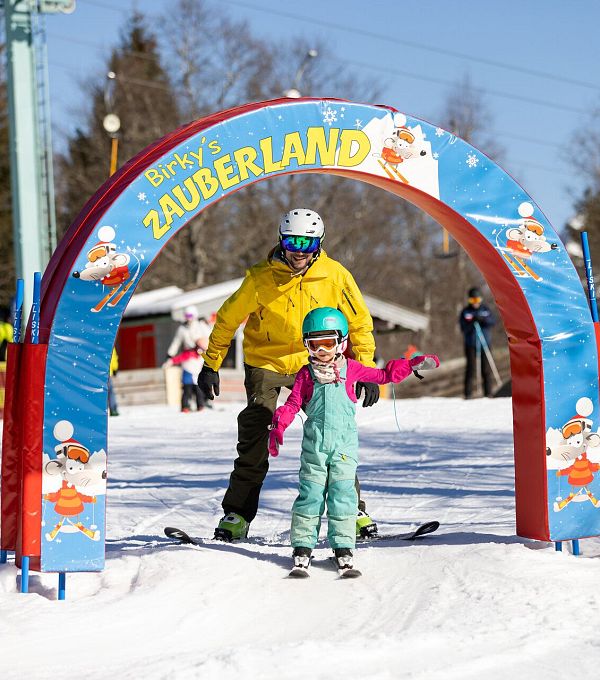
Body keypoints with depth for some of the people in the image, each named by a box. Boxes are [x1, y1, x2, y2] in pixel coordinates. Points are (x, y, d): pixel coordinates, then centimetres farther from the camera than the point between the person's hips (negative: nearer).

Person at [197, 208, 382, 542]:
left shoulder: (335, 276, -12)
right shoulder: (261, 278, -15)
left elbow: (360, 324, 0)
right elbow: (228, 319, -2)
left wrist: (366, 370, -6)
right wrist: (211, 365, 0)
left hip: (313, 364, 1)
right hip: (266, 362, -1)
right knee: (254, 437, -6)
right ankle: (237, 515, 1)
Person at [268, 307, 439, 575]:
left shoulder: (351, 369, 9)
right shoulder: (306, 374, 8)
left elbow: (384, 375, 16)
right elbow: (292, 403, 6)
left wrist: (413, 364, 10)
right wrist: (278, 427, -8)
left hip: (344, 446, 0)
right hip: (314, 445, 0)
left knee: (342, 495, -3)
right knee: (310, 495, -1)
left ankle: (343, 550, 2)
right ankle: (302, 549, 4)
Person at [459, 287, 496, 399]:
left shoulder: (485, 310, 9)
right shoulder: (465, 312, 4)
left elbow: (493, 321, -6)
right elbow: (464, 328, -5)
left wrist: (483, 319, -23)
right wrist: (472, 322, -21)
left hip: (485, 343, 2)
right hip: (471, 344, -2)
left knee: (486, 369, 1)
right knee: (471, 369, -7)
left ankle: (488, 394, 6)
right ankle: (468, 394, -5)